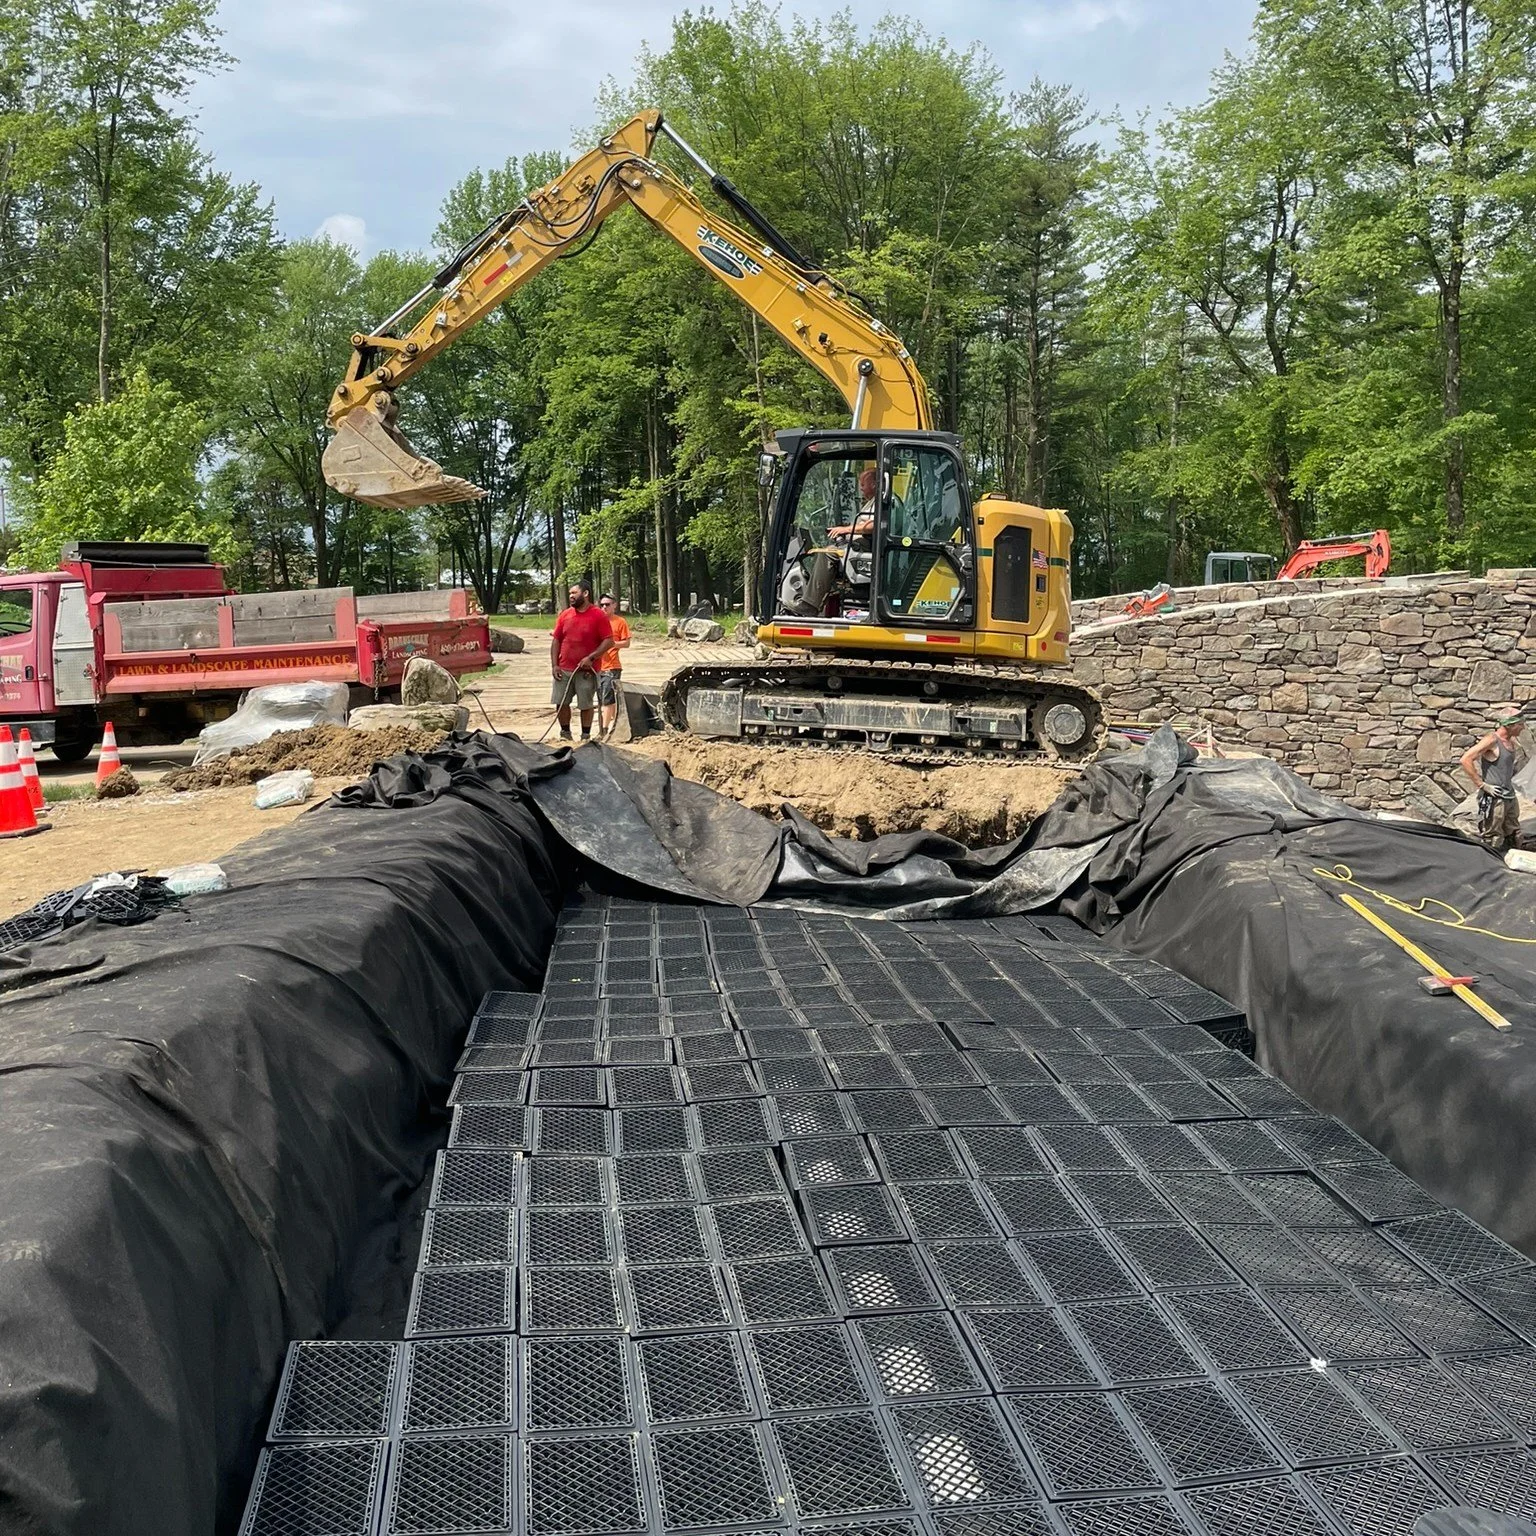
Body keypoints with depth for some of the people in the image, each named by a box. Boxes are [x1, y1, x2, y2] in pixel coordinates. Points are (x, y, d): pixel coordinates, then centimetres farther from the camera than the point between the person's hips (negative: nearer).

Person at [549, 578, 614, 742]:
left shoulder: (598, 615, -5)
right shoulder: (565, 615, 8)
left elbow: (609, 642, -8)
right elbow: (556, 641, 9)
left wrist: (591, 658, -17)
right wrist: (554, 665, 0)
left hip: (586, 671, -4)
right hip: (564, 669, 4)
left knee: (586, 705, 4)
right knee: (561, 702, 3)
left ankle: (586, 736, 15)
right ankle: (565, 733, 19)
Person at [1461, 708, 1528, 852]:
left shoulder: (1512, 741, 10)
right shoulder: (1492, 740, -14)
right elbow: (1466, 760, -23)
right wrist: (1482, 785, -21)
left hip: (1510, 798, 9)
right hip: (1493, 799, -9)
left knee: (1513, 840, 13)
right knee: (1493, 845, -6)